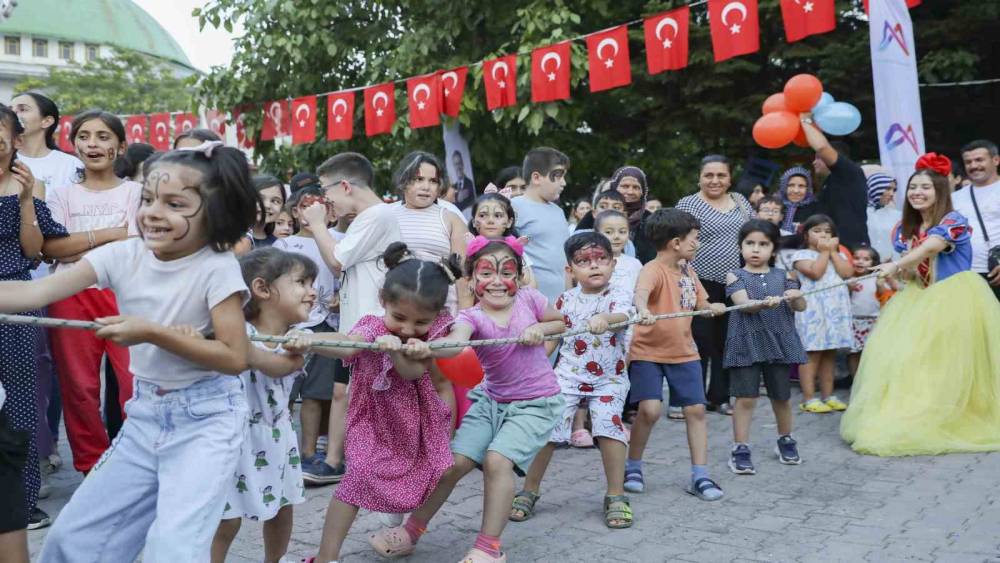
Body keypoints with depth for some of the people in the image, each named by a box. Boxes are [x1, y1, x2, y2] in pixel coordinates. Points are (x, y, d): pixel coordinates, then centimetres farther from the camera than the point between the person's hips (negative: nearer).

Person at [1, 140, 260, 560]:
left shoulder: (217, 268, -17)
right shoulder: (124, 255, -5)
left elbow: (235, 358, -18)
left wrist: (154, 333, -24)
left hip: (204, 420, -5)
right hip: (145, 414, 6)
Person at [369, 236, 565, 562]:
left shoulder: (529, 299, -10)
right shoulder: (472, 317, -15)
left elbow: (561, 323, 10)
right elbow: (455, 342, -40)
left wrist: (540, 329, -13)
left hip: (537, 403, -2)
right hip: (492, 400, 2)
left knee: (497, 460, -22)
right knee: (453, 462, 0)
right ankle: (411, 532, 22)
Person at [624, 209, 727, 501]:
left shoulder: (688, 271, 7)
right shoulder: (653, 269, -19)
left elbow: (700, 304, 18)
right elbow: (640, 292, -40)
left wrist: (711, 308, -5)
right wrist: (643, 311, -62)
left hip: (684, 352, 7)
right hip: (648, 352, -7)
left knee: (696, 409, 3)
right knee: (650, 409, -16)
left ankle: (700, 476, 13)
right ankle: (632, 466, 8)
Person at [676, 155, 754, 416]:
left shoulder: (741, 201, 12)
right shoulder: (688, 204, -3)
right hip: (702, 283, -5)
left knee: (727, 342, 10)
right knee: (701, 342, -1)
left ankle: (720, 396, 20)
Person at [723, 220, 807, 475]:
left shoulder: (783, 276, 6)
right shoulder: (736, 276, -2)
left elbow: (801, 306, 0)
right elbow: (743, 303, -17)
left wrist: (796, 297, -23)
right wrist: (764, 303, -37)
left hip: (780, 341, 3)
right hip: (747, 343, -3)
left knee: (781, 396, 16)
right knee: (745, 397, -4)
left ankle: (785, 440, 37)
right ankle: (740, 449, 5)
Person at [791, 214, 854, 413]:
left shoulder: (838, 255, 18)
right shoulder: (801, 255, 1)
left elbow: (848, 273, 0)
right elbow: (816, 272, -16)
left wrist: (833, 251, 0)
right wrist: (824, 251, -5)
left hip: (837, 308, 6)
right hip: (814, 309, -6)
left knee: (830, 354, 10)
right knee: (812, 353, -6)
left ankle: (828, 395, 17)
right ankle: (809, 398, -4)